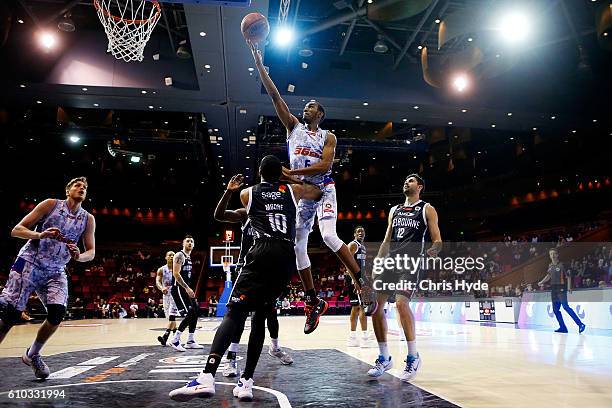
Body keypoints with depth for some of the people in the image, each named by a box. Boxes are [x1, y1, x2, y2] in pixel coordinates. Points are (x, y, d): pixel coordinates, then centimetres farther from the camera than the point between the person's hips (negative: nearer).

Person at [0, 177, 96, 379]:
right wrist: (40, 235, -25)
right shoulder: (50, 204, -4)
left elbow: (91, 252, 5)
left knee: (57, 313, -15)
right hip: (30, 263, -3)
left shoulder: (88, 219, 5)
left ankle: (32, 354, 9)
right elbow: (16, 230, -5)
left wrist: (78, 256, -18)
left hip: (56, 272, 3)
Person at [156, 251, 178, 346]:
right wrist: (162, 288, -30)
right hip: (166, 295, 3)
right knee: (170, 317, 10)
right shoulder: (161, 270, 1)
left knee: (171, 316, -16)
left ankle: (165, 337, -23)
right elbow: (157, 282, -10)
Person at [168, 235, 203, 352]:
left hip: (186, 289, 10)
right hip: (179, 289, -10)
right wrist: (187, 288, -24)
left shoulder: (189, 257, 18)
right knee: (189, 314, -16)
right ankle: (175, 341, -8)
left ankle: (190, 341, 18)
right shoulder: (179, 255, -11)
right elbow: (176, 274, -20)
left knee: (196, 311, 9)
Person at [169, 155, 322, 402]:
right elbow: (319, 193, 40)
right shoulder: (293, 190, 21)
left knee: (234, 312, -9)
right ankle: (246, 382, 9)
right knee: (260, 316, 13)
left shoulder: (247, 193, 18)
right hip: (287, 258, 3)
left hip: (263, 252, -3)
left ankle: (207, 377, -28)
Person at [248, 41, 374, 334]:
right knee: (298, 246, 2)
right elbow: (274, 95, 6)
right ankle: (313, 302, 12)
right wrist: (258, 62, 0)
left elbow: (325, 165, -14)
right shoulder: (293, 126, 12)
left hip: (323, 189, -4)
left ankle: (362, 283, -12)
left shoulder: (328, 137, 3)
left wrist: (292, 172, -22)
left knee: (329, 236, -26)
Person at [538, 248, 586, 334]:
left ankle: (580, 324, -12)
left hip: (561, 289, -7)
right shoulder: (550, 266, 11)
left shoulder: (561, 265, -8)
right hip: (553, 289, 7)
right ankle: (563, 327, 12)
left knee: (565, 307, -17)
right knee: (555, 309, 6)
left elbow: (568, 277, -10)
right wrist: (541, 282, 18)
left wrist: (569, 288, -18)